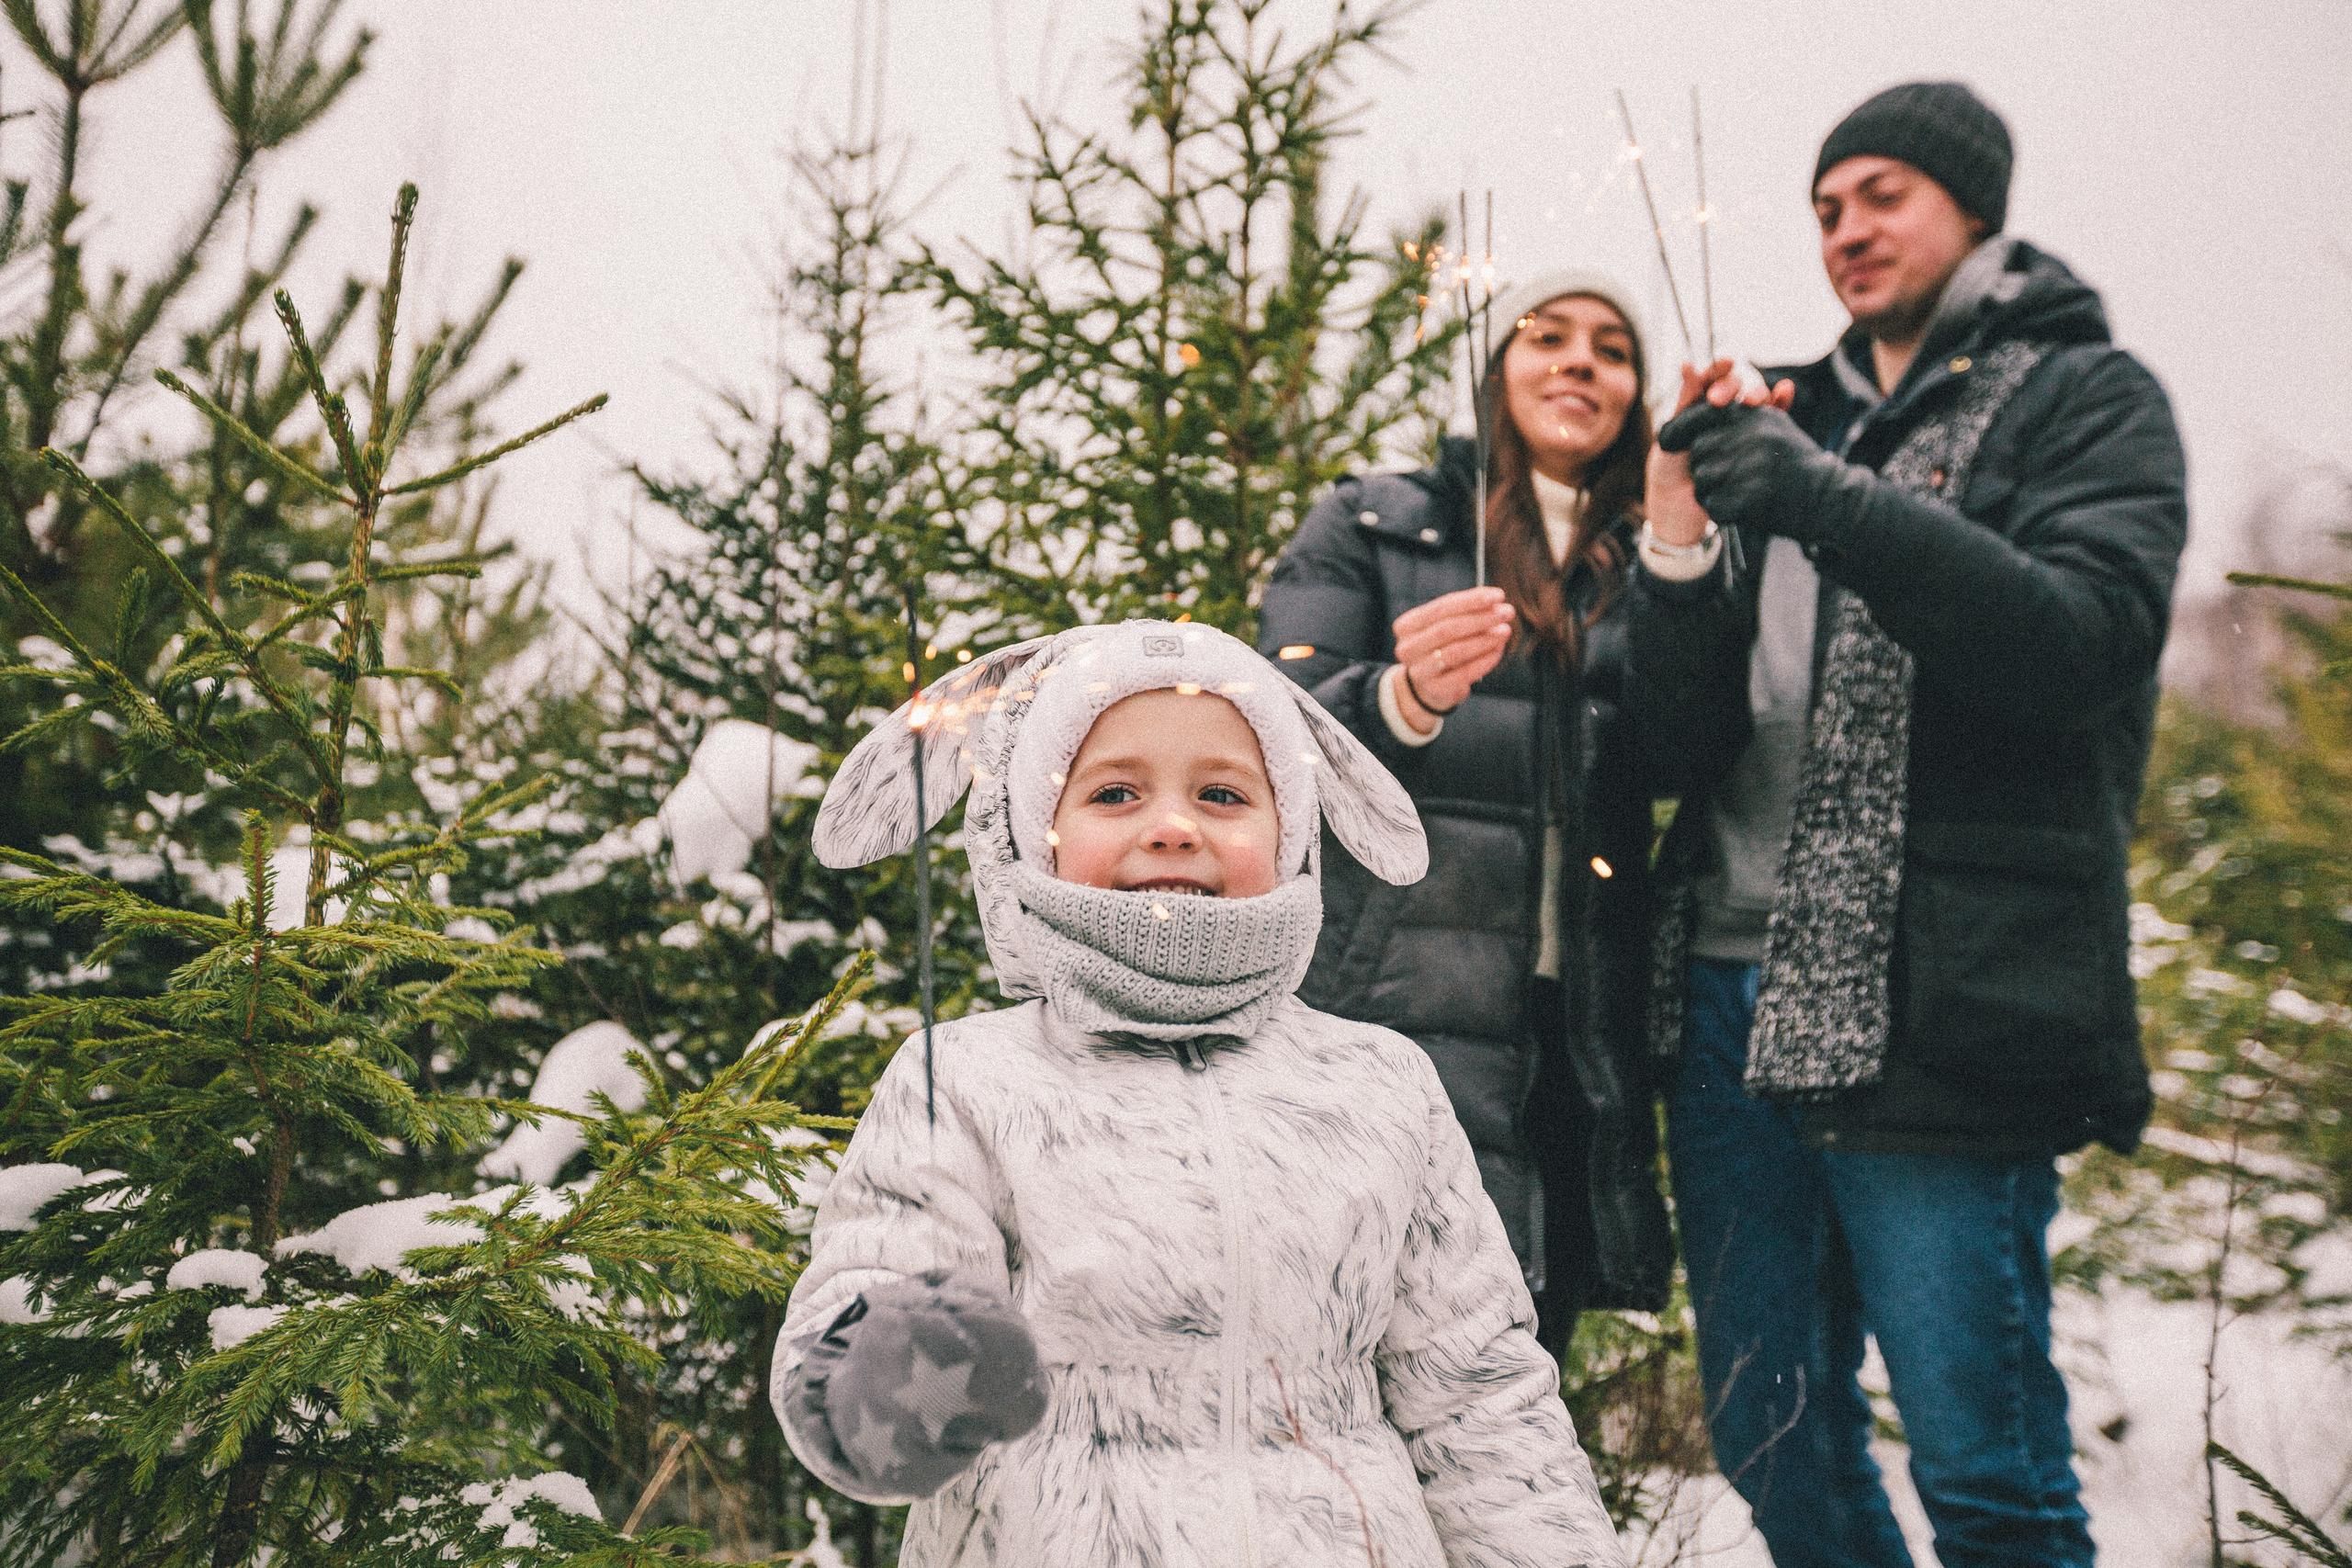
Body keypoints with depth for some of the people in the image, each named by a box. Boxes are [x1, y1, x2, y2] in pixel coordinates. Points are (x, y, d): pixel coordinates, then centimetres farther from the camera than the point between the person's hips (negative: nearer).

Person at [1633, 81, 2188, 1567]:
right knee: (1771, 1438, 14)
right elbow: (1696, 715, 10)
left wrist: (1827, 502, -22)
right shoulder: (1806, 423, 18)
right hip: (1738, 991, 6)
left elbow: (2085, 638, -14)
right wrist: (1680, 536, -9)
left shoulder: (2084, 397, 4)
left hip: (1940, 1011, -6)